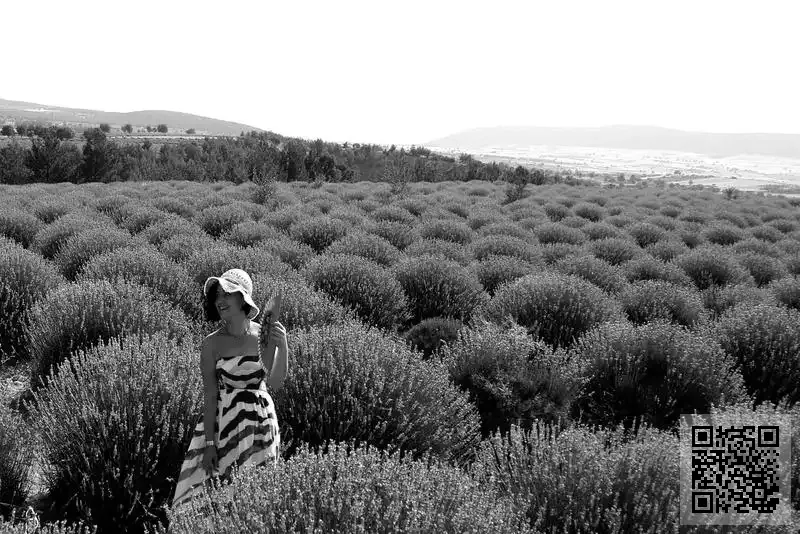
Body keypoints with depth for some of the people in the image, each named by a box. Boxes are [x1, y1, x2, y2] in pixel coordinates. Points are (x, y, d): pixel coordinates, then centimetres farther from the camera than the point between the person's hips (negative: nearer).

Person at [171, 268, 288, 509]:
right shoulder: (213, 343, -10)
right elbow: (210, 397, -8)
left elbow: (275, 383, -14)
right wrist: (209, 443, -9)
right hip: (227, 422, -2)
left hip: (263, 420, 2)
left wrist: (282, 347, -28)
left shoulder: (265, 334, -5)